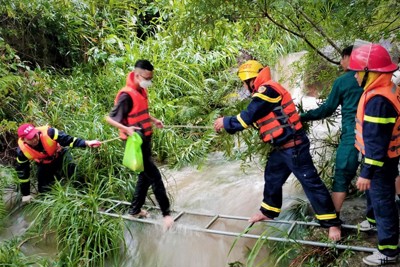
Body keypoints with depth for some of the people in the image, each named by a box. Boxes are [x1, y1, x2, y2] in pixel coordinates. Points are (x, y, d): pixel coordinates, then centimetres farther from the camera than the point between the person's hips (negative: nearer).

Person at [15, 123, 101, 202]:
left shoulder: (48, 132, -37)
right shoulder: (22, 150, -27)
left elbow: (68, 139, -35)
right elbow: (22, 170, -14)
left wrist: (86, 143, -51)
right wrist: (26, 194, -8)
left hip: (60, 156, -2)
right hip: (45, 165, 3)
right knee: (44, 190, 2)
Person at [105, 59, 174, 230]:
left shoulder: (142, 91, 6)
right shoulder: (126, 95, -21)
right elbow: (110, 118, -18)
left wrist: (153, 120, 11)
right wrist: (126, 128, -33)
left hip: (146, 140, 9)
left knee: (145, 176, 18)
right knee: (155, 177, -6)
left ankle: (135, 210, 32)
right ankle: (166, 213, 4)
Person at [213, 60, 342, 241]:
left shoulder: (267, 90, -18)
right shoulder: (264, 92, 13)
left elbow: (247, 118, -18)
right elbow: (253, 118, 18)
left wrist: (225, 122, -4)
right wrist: (228, 125, 16)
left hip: (293, 146, -11)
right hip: (281, 147, 11)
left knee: (310, 182, -4)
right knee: (272, 178, 22)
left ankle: (332, 223, 5)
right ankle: (268, 212, 41)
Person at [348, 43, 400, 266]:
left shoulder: (377, 100, -30)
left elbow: (375, 141, -30)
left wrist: (367, 172, -25)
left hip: (380, 160, -10)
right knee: (373, 192, 30)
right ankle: (373, 221, 54)